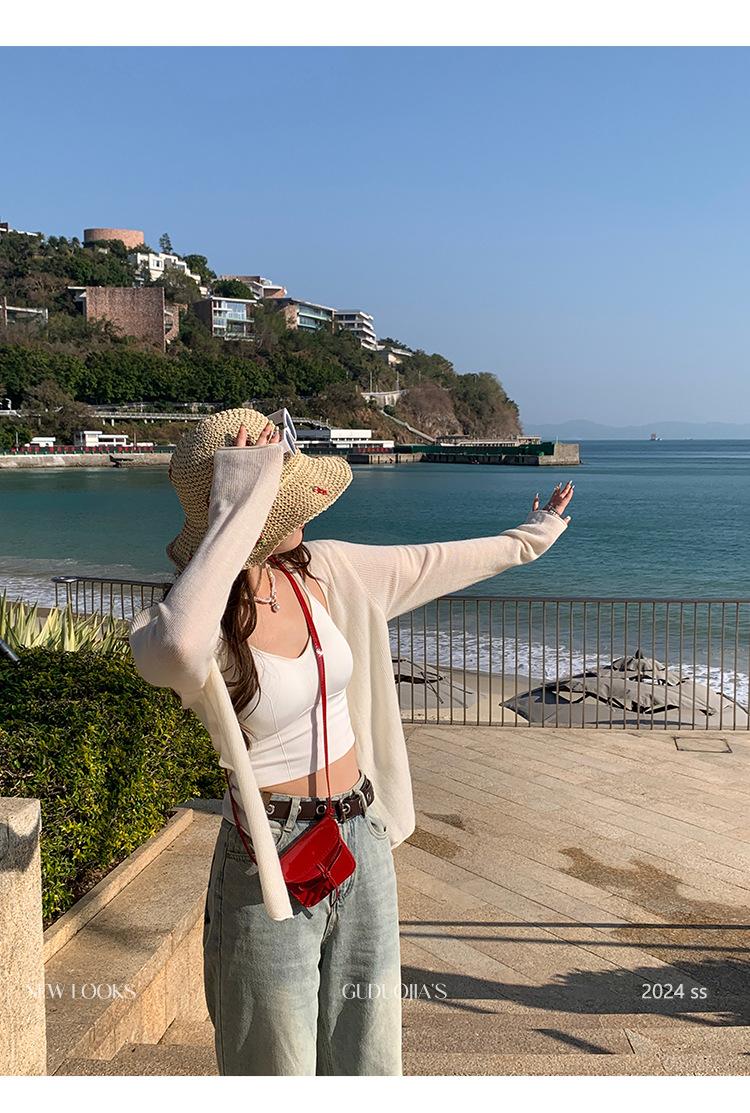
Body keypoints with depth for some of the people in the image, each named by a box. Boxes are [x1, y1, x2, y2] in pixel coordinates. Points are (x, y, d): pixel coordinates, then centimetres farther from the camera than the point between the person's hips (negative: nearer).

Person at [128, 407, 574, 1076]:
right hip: (271, 863, -5)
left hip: (362, 843, 6)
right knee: (280, 1065, 13)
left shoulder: (322, 570, -4)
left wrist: (530, 538, 24)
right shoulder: (204, 623, -21)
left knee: (368, 1055, 20)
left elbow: (430, 565, 11)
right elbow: (174, 650, -47)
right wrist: (236, 511, -38)